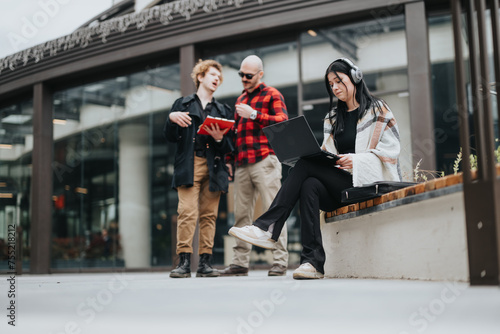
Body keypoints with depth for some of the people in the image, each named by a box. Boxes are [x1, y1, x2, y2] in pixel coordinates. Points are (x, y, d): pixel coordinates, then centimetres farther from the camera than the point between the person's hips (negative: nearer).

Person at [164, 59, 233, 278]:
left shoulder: (223, 110, 21)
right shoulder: (182, 104, 15)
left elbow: (230, 146, 14)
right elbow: (171, 137, 7)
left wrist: (219, 139, -8)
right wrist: (171, 119, -12)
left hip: (214, 167, 3)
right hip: (189, 165, -2)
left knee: (209, 214, -1)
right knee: (187, 212, -14)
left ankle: (205, 262, 1)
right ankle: (184, 262, -13)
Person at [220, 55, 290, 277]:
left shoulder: (272, 95, 5)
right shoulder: (241, 99, 25)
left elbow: (283, 122, -9)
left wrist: (254, 114, -14)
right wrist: (230, 159, 21)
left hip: (264, 160, -6)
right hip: (242, 164, 6)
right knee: (241, 214, 3)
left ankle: (280, 261, -5)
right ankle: (240, 262, 7)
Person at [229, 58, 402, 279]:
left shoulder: (377, 109, 6)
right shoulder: (332, 117, 23)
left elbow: (391, 151, -3)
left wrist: (357, 160, -17)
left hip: (366, 183, -5)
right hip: (338, 184, 5)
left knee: (306, 166, -23)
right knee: (310, 185, -30)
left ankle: (267, 228, -26)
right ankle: (313, 262, -35)